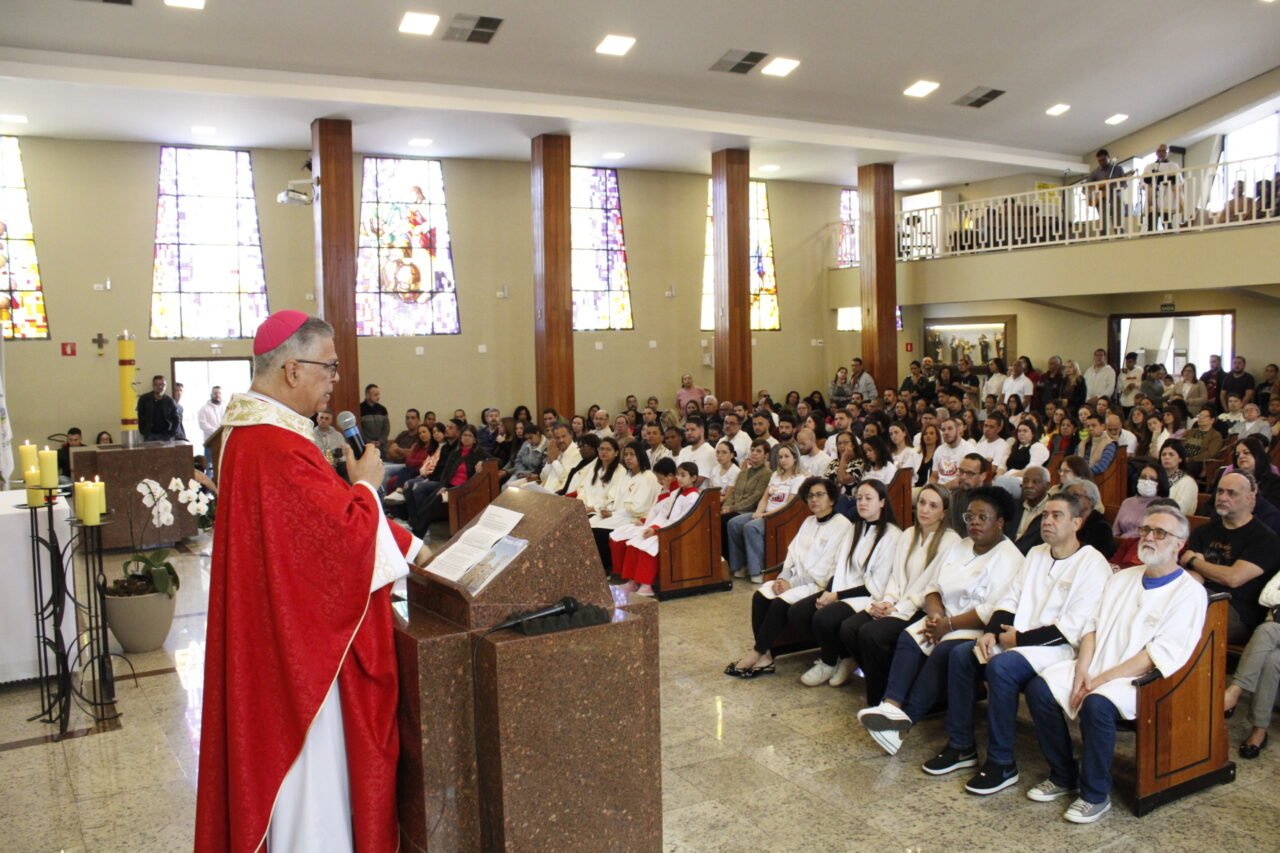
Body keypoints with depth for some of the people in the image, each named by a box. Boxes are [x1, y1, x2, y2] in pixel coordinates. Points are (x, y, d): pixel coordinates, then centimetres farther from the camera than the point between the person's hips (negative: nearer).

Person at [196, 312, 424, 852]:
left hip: (282, 626, 11)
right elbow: (347, 533, -27)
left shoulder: (257, 432, 8)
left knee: (291, 758, 22)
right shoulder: (278, 448, -26)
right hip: (299, 636, -10)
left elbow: (328, 520, 12)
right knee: (309, 763, 6)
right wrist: (366, 485, -7)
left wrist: (413, 549, 11)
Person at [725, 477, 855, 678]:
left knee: (780, 603, -29)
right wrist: (783, 577, -8)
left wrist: (792, 583, -17)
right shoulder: (808, 522, 17)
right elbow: (793, 553, 12)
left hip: (822, 585, -7)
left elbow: (828, 568, -15)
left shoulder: (843, 525, -8)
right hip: (797, 580, 7)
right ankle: (764, 656, -18)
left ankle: (756, 653, -15)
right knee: (760, 596, -18)